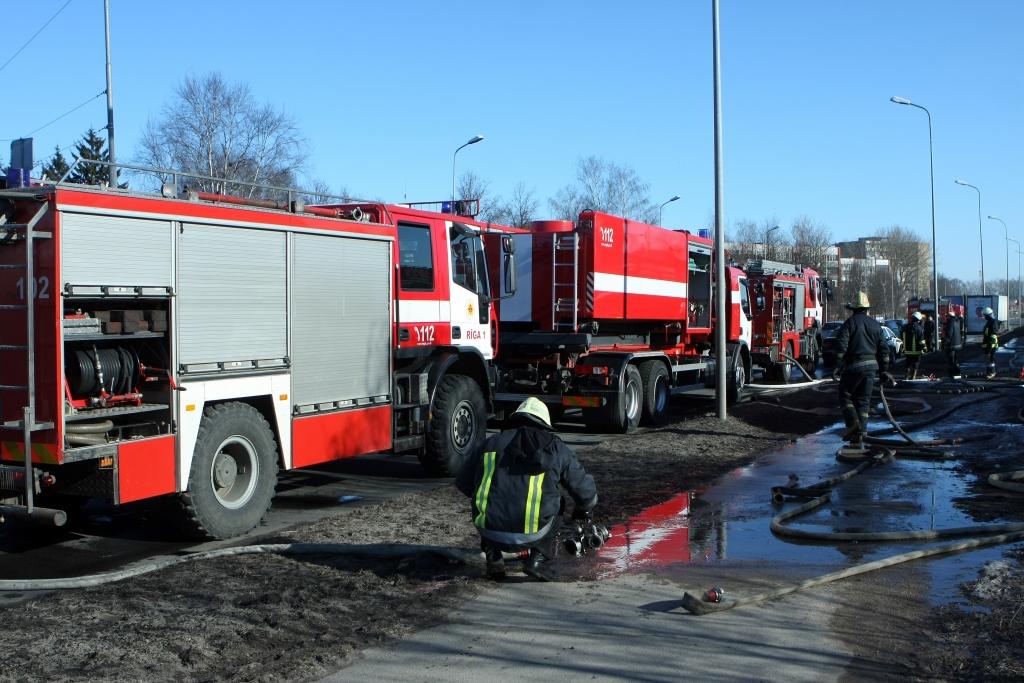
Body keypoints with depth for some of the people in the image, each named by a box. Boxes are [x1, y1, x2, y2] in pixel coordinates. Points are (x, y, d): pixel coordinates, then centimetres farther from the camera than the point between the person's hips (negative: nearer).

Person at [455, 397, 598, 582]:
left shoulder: (492, 443, 13)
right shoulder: (557, 448, 9)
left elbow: (462, 483, 22)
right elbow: (586, 492, 15)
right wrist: (584, 511, 40)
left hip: (489, 532, 2)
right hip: (530, 536, -2)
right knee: (557, 505, 28)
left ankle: (493, 560, 19)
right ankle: (538, 559, 12)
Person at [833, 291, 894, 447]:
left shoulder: (850, 323, -5)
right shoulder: (875, 324, 11)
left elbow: (841, 346, -15)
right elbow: (884, 348, 12)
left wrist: (837, 367, -14)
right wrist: (884, 371, 17)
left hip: (853, 365, -5)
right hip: (871, 365, 5)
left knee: (845, 395, 9)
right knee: (863, 400, 9)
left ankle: (853, 423, -12)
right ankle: (861, 433, 6)